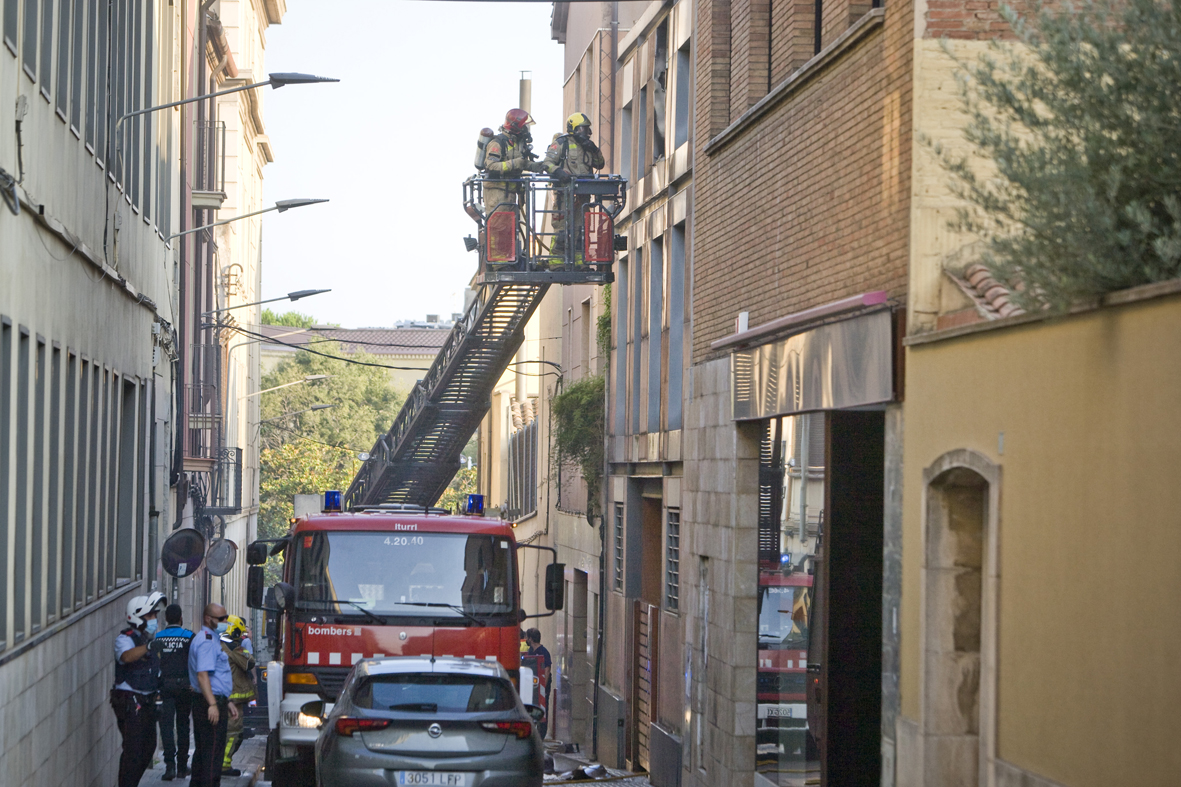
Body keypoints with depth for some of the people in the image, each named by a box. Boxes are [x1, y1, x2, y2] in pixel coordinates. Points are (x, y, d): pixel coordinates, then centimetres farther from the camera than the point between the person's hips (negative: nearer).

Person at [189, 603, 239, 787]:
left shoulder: (213, 639, 21)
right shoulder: (206, 641, -15)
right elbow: (202, 674, -26)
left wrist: (227, 702, 29)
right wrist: (213, 704, -33)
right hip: (210, 703, -11)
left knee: (203, 750, 16)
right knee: (213, 751, -10)